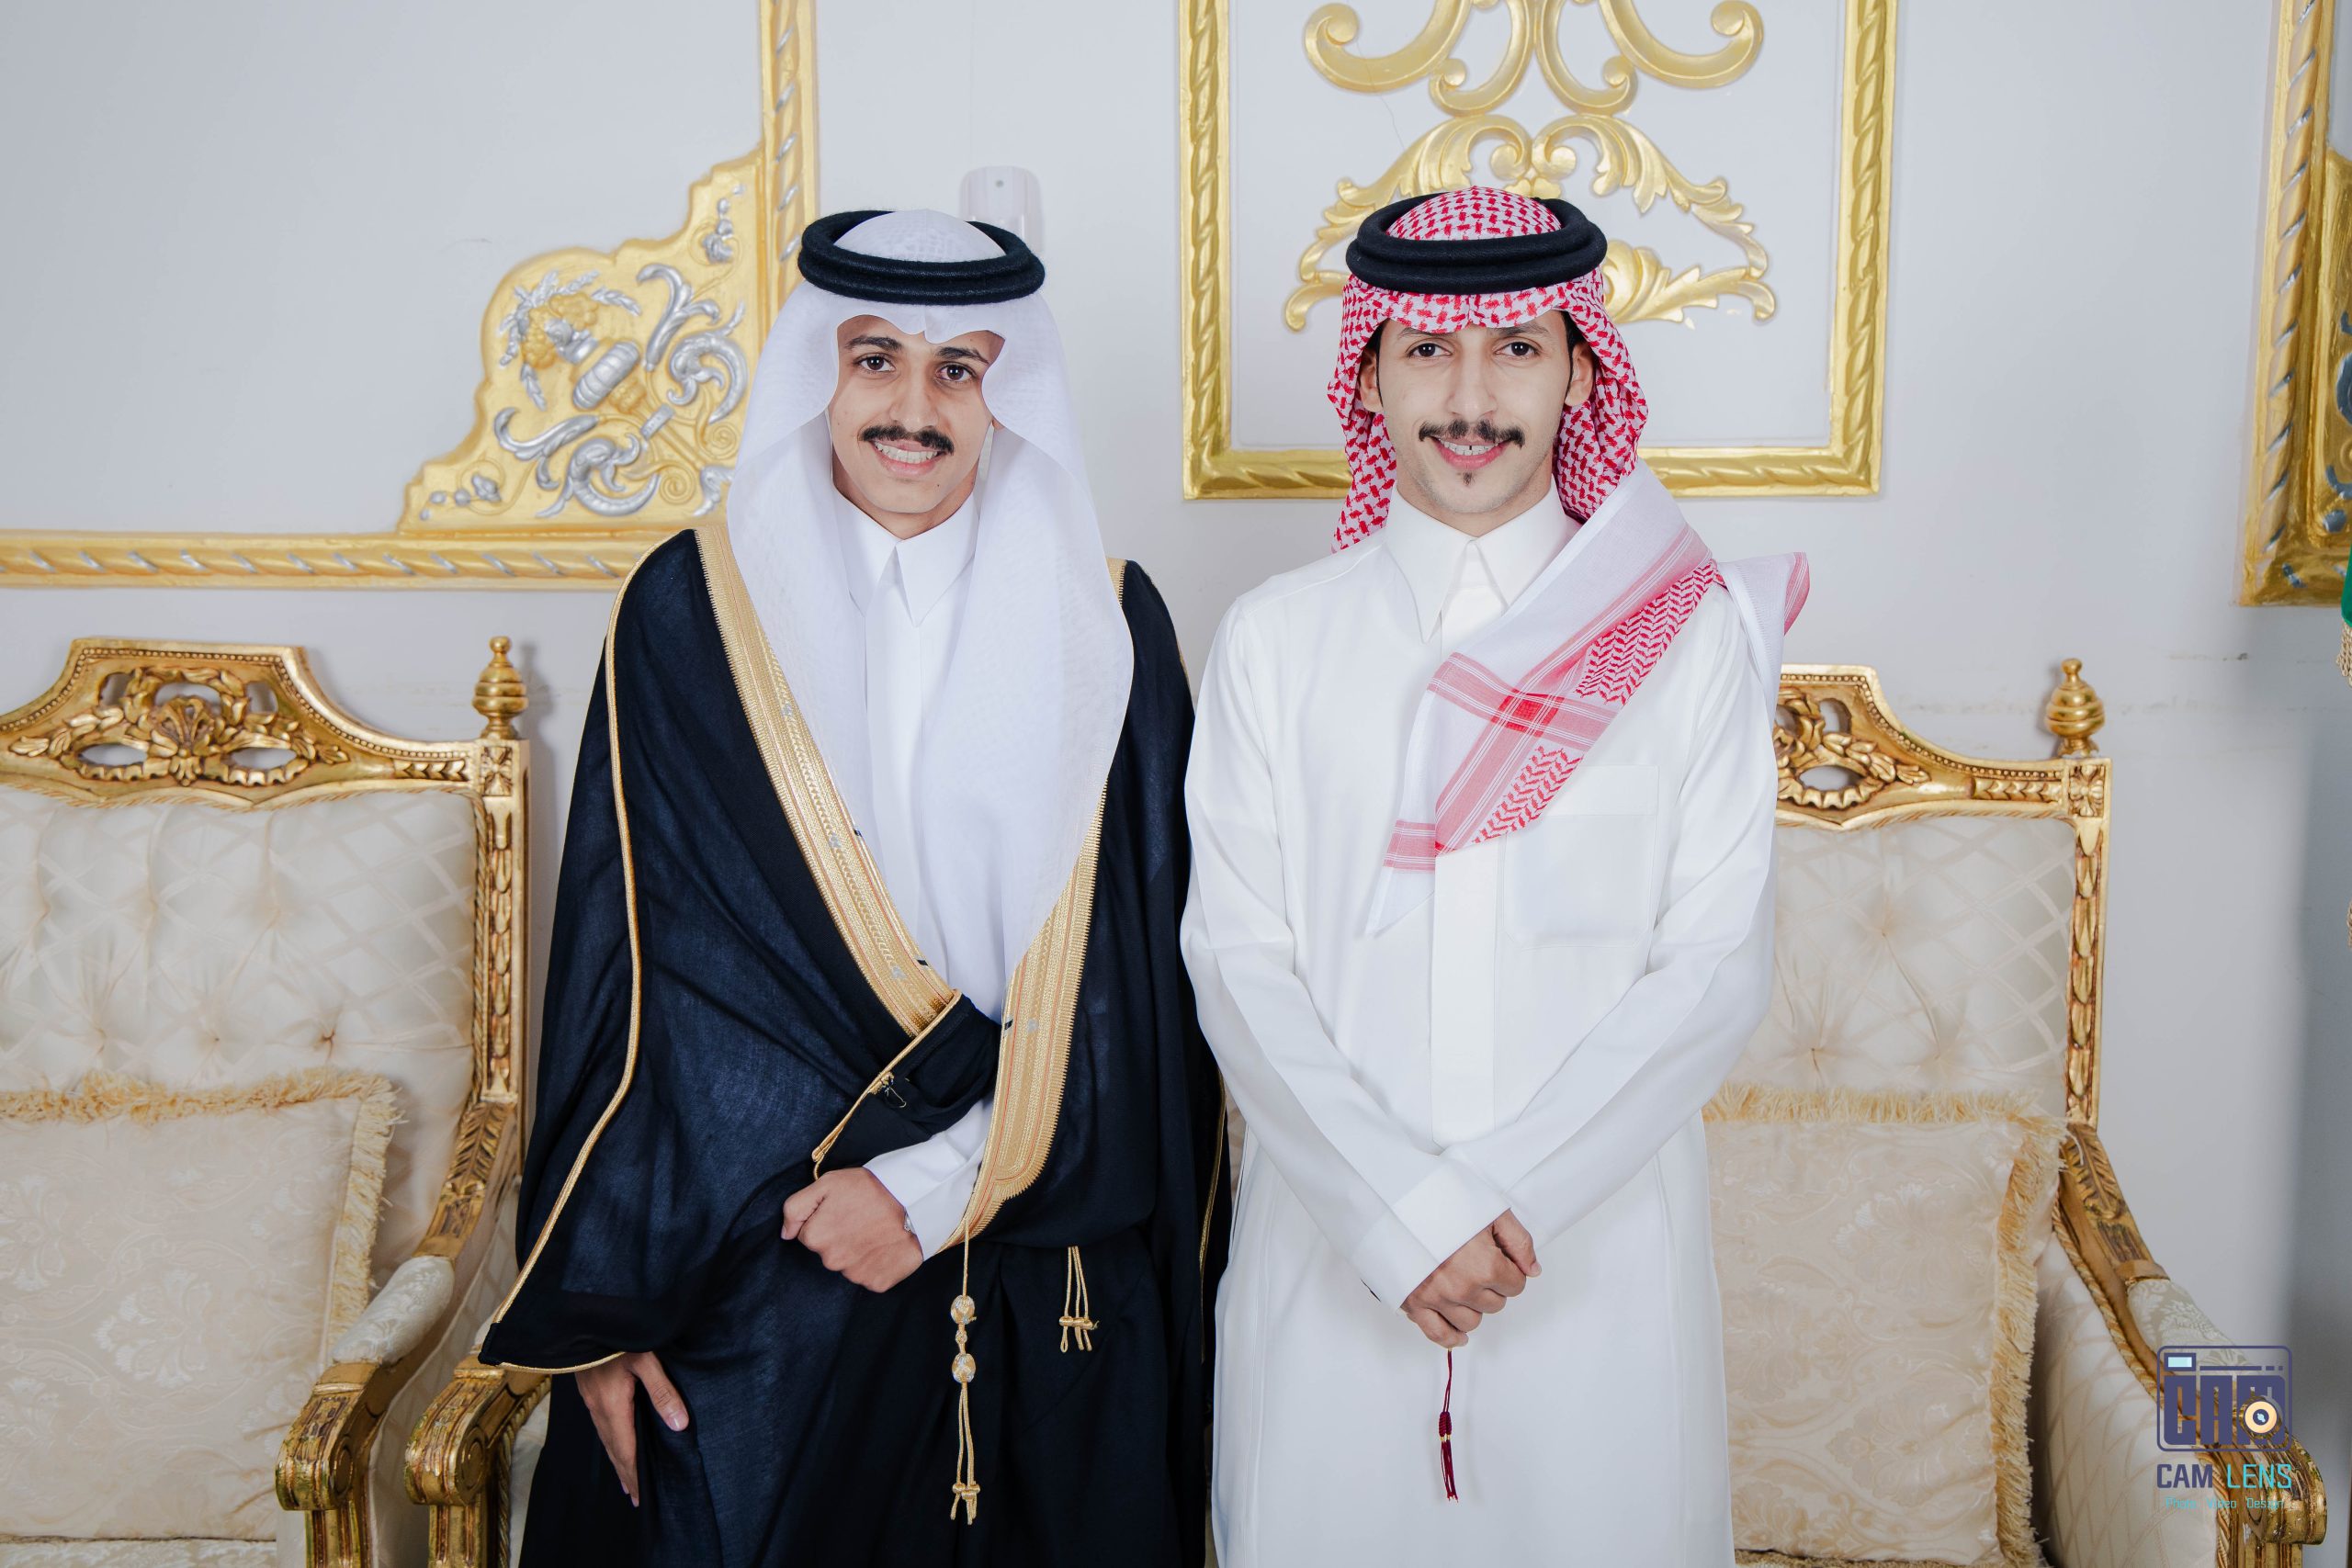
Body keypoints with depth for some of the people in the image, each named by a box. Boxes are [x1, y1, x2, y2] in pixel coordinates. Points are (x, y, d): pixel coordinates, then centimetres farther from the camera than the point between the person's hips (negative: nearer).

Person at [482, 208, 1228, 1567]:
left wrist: (941, 1182, -12)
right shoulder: (693, 608, -1)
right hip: (746, 1280, 0)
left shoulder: (1103, 625, 0)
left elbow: (1135, 975, -3)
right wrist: (599, 1299, -3)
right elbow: (621, 964, -1)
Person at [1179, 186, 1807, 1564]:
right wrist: (1400, 1212, -13)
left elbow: (1720, 966, -5)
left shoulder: (1693, 636, -1)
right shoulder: (1276, 638, 1)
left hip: (1601, 1250, 0)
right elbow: (1238, 959, -4)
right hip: (1331, 1247, 1)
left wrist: (1507, 1192, -13)